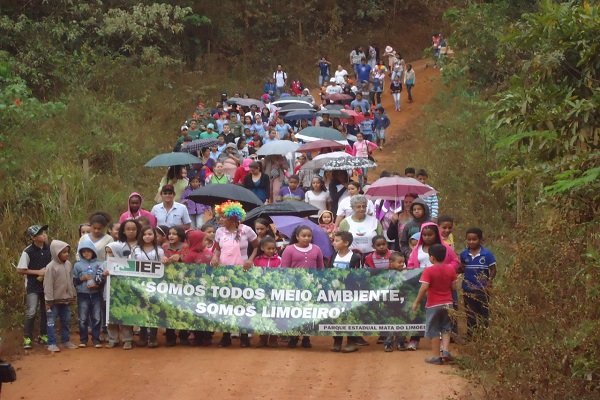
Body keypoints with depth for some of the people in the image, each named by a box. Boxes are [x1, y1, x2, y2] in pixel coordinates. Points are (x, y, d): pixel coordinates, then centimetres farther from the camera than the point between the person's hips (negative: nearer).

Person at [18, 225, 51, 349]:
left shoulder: (49, 249, 1)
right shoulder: (28, 252, -14)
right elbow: (20, 270, -11)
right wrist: (38, 272, -15)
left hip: (47, 285, 5)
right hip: (33, 286, -5)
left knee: (46, 311, 12)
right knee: (31, 313, -10)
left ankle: (43, 335, 25)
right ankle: (27, 339, -3)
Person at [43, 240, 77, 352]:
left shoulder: (68, 265, 4)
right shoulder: (51, 267, -16)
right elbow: (48, 285, -15)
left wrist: (72, 296, 14)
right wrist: (48, 300, -16)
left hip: (65, 299, 7)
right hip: (54, 300, -7)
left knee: (65, 321, 16)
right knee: (51, 322, -1)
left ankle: (66, 341, 27)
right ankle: (51, 344, 2)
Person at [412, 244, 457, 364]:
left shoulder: (428, 271, -15)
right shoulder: (451, 269, 0)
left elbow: (424, 288, -21)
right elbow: (454, 287, 1)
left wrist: (416, 302, -12)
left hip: (433, 305, -4)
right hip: (447, 303, 4)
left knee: (434, 331, 6)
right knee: (446, 329, 18)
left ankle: (436, 356, 9)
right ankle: (446, 350, 2)